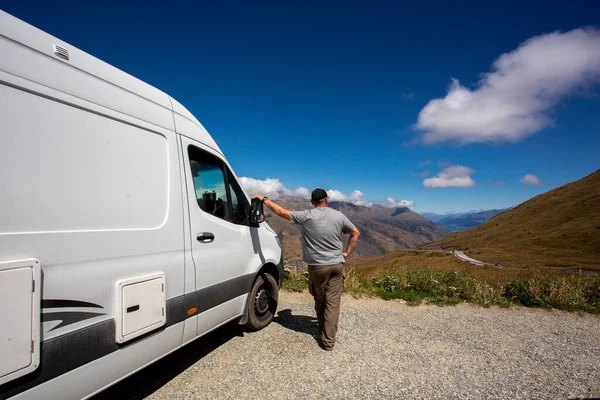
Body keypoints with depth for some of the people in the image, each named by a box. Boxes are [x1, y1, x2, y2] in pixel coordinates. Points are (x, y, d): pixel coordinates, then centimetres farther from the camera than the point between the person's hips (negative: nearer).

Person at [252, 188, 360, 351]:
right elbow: (355, 233, 9)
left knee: (319, 300, 18)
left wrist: (263, 199, -1)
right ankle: (328, 340, 8)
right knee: (333, 301, 5)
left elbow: (281, 211, -10)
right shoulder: (339, 216, 0)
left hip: (318, 266, -2)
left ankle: (324, 331, 36)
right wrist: (347, 253, 11)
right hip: (337, 264, 2)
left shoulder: (306, 216, -10)